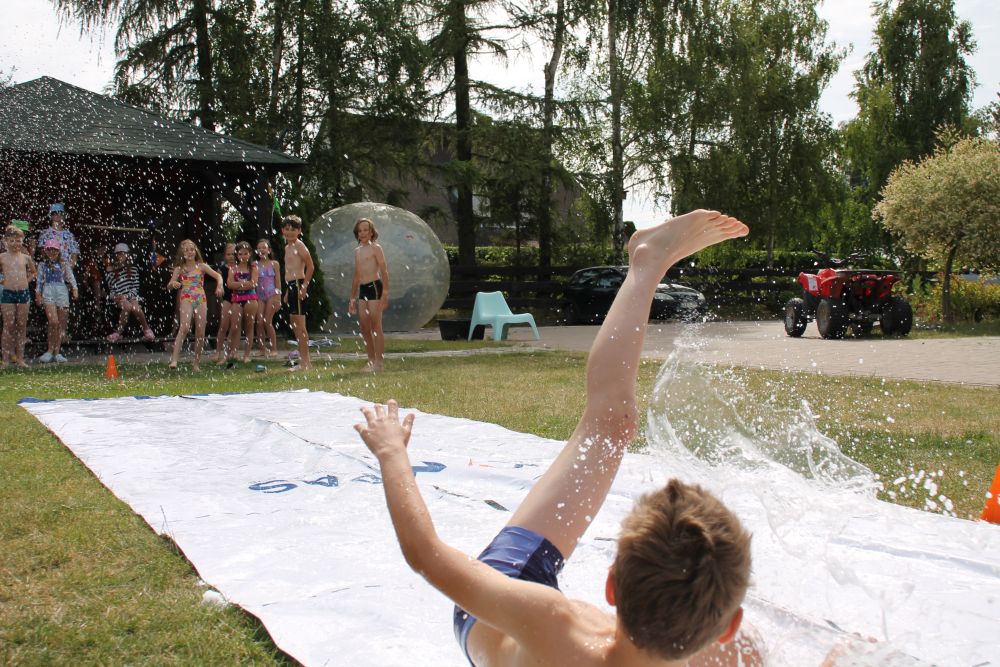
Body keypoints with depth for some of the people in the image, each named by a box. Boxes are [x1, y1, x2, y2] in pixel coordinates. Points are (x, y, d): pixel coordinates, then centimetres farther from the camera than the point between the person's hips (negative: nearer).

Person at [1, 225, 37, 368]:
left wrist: (27, 280, 10)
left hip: (24, 293, 3)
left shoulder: (26, 257, 7)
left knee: (22, 326, 4)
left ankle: (20, 358, 9)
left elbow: (33, 272, 23)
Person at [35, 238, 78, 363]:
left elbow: (71, 277, 7)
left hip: (62, 292, 2)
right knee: (53, 322, -16)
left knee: (61, 324, 1)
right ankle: (50, 350, -5)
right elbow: (39, 281, 14)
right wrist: (38, 294, 6)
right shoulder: (42, 265, 13)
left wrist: (74, 289, -6)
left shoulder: (64, 264, 13)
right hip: (48, 292, -1)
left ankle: (57, 352, 8)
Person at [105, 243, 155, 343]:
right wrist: (114, 296, -11)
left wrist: (126, 295, -10)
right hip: (119, 297, 0)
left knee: (136, 308, -34)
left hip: (131, 295, 0)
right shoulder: (112, 271, 12)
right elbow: (111, 289, 11)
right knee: (127, 306, -36)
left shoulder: (133, 269, 12)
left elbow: (136, 287, 6)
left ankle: (146, 329, -14)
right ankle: (119, 331, -25)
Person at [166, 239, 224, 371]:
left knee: (200, 332, 2)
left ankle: (197, 362, 14)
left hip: (201, 300, 2)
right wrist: (173, 284, -20)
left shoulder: (201, 266, 7)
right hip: (186, 299, -2)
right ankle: (174, 359, -27)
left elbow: (218, 276, 4)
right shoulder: (179, 269, 7)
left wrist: (219, 287, -15)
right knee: (184, 327, -23)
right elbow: (169, 286, 4)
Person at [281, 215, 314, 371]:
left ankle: (305, 362, -6)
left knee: (299, 325, -9)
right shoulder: (287, 247, 19)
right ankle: (304, 361, 18)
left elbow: (310, 266, -17)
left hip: (298, 285, -10)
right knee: (294, 325, 12)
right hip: (291, 286, 10)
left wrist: (304, 285, -21)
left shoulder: (299, 245, -9)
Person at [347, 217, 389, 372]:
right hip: (362, 290, 7)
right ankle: (371, 360, 13)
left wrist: (385, 293, -18)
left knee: (376, 326, -8)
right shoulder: (357, 251, 18)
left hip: (374, 287, -7)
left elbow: (384, 271, -9)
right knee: (365, 328, 6)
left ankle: (379, 362, -6)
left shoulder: (375, 248, -2)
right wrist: (352, 298, 21)